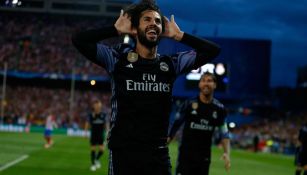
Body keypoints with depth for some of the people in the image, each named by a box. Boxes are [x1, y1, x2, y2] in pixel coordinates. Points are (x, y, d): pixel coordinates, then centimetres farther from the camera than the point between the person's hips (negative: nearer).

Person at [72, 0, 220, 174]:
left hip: (159, 154, 3)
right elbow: (79, 40, -9)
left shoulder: (171, 64, 8)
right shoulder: (118, 59, -1)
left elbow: (212, 50, 7)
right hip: (123, 153, -3)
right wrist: (116, 29, -4)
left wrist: (178, 35, 5)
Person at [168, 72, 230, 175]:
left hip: (204, 157, 3)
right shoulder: (189, 104, -5)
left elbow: (224, 133, 6)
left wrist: (227, 153, -8)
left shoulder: (219, 108, 2)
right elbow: (176, 125, 2)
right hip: (185, 155, -3)